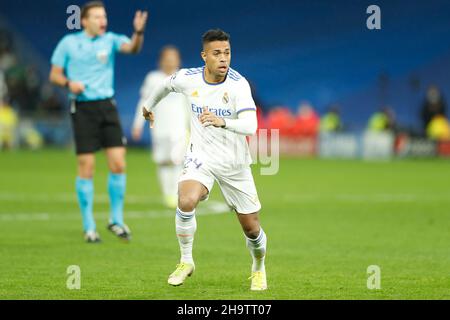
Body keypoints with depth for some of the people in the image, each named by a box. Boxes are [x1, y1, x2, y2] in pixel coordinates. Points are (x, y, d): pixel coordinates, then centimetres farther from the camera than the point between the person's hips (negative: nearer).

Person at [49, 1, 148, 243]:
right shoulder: (68, 43, 3)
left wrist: (139, 32, -36)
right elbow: (54, 74, 7)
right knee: (86, 168, -2)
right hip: (82, 108, -2)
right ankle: (89, 227, 8)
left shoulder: (110, 40, 4)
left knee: (118, 164, -5)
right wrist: (69, 83, -13)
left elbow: (132, 48, -15)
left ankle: (116, 220, 11)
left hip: (107, 107, 2)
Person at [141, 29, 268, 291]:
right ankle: (186, 261, -7)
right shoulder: (188, 78, -10)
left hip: (235, 164, -1)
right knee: (186, 201, -29)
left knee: (252, 229, 5)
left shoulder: (238, 84, -20)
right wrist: (149, 106, 31)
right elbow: (166, 85, 16)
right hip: (201, 158, 1)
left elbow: (250, 126, -32)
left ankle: (259, 268, 38)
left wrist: (222, 122, -51)